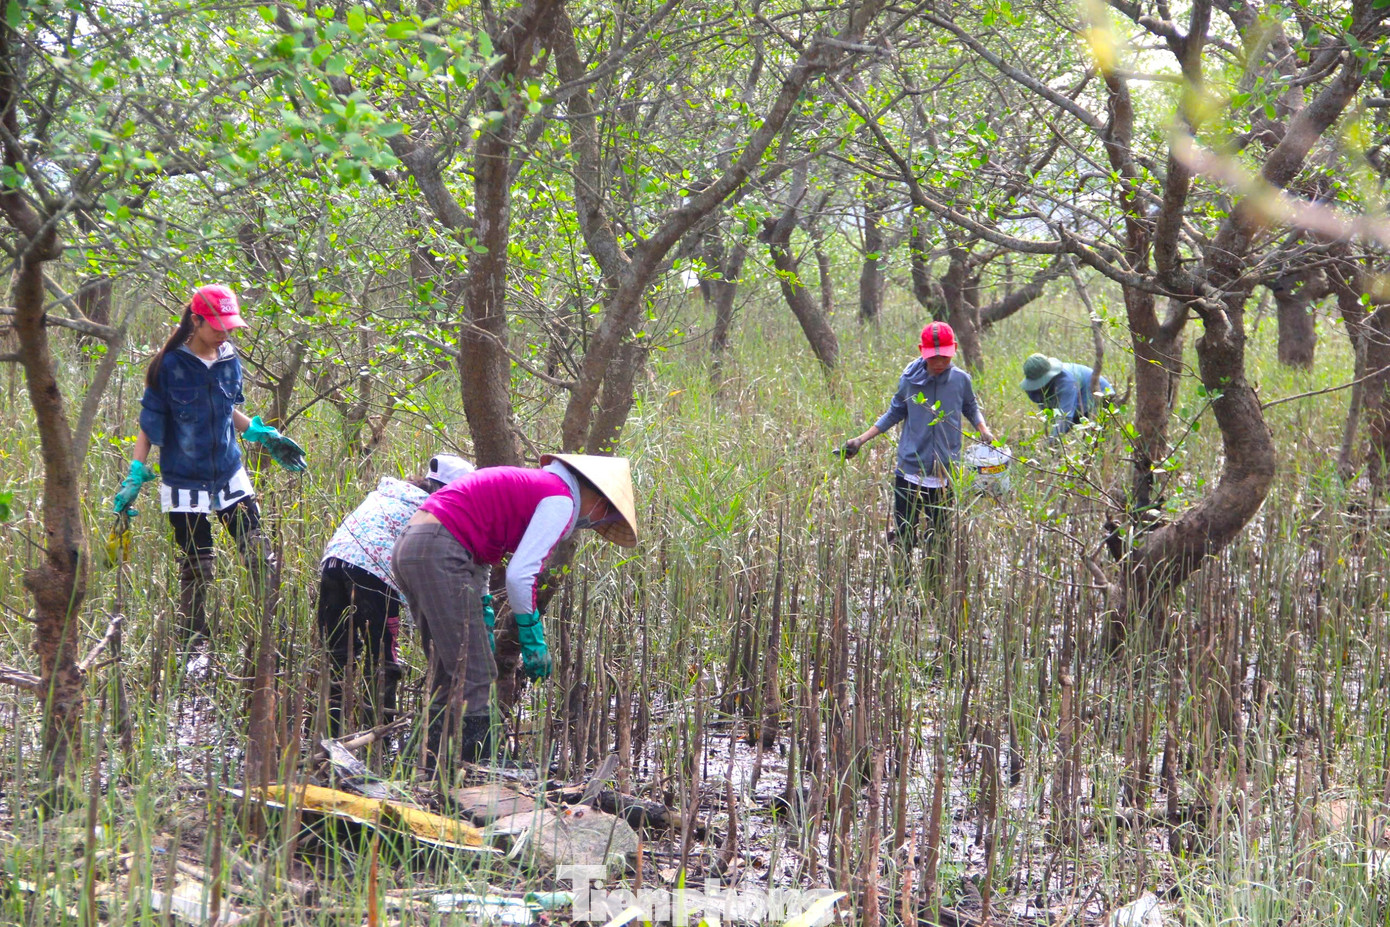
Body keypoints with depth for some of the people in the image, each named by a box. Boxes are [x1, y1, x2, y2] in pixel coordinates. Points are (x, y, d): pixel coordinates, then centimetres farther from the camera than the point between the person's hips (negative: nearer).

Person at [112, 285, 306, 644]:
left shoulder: (229, 360, 2)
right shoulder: (170, 365, -11)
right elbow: (149, 424, -5)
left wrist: (264, 435, 16)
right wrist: (136, 475, -12)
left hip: (231, 477, 4)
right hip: (185, 483, -4)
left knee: (260, 557, -3)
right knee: (196, 569, 1)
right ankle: (191, 645, 15)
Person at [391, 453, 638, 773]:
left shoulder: (532, 485, 25)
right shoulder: (561, 499, -5)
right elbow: (520, 576, -14)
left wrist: (483, 628, 27)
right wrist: (534, 643, -5)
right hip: (439, 554, -10)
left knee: (448, 675, 14)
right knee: (473, 675, -7)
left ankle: (435, 772, 14)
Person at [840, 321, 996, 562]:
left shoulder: (961, 380, -1)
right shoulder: (910, 379, -2)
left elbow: (971, 409, 16)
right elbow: (895, 413, 11)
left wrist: (984, 431, -3)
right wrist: (861, 440, 9)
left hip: (946, 476, 0)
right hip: (910, 471, 0)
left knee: (939, 538, 8)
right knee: (903, 538, 1)